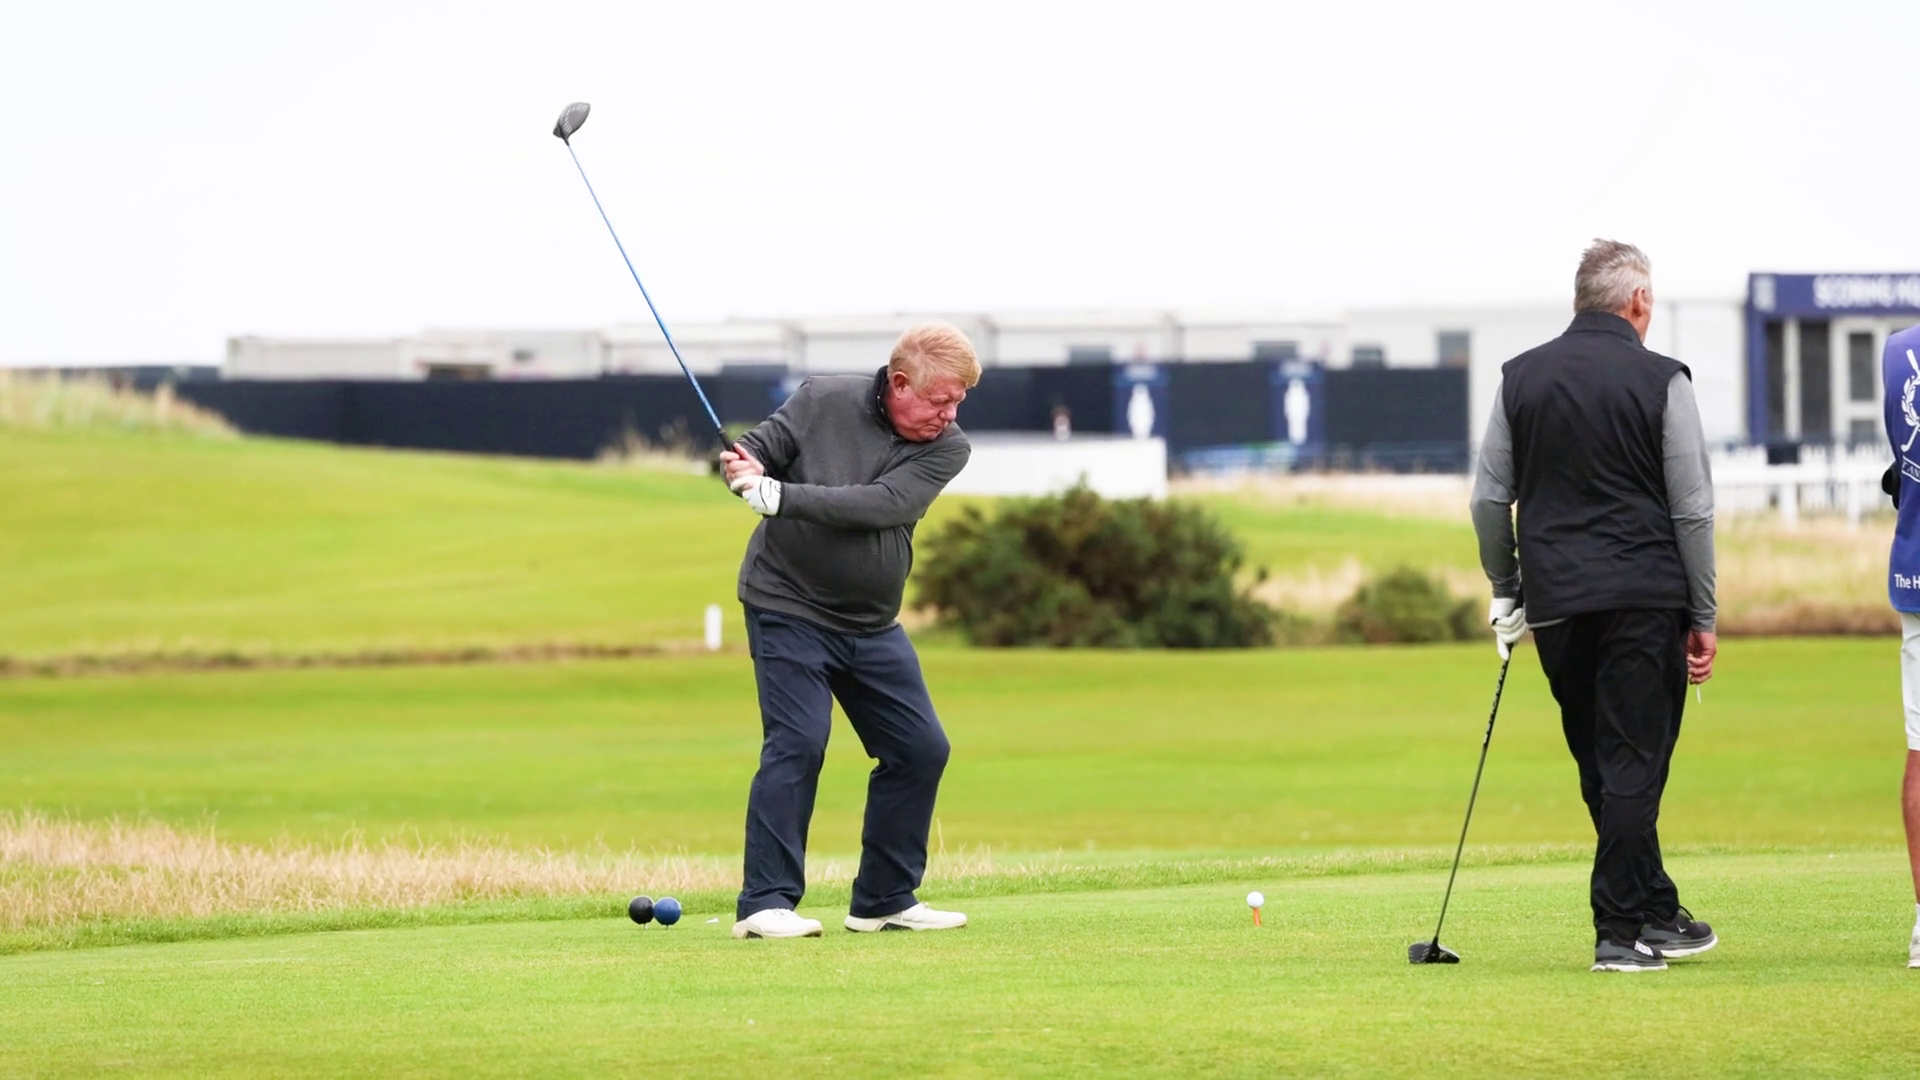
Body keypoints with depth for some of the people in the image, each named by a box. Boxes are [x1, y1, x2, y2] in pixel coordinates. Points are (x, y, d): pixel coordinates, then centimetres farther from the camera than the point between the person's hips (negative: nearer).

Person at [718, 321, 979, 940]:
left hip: (872, 625, 5)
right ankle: (764, 904, -15)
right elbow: (750, 453, -2)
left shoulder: (946, 449, -5)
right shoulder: (823, 401, -8)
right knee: (797, 743, -17)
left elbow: (880, 504, -20)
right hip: (788, 607, -5)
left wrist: (778, 496, -29)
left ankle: (884, 900, 17)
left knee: (920, 749, 4)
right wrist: (745, 468, -28)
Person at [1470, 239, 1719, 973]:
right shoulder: (1660, 381, -4)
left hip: (1556, 604, 4)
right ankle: (1620, 932, -4)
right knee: (1633, 765, -2)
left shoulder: (1521, 377, 8)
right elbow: (1692, 510, -4)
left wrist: (1506, 592, 20)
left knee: (1602, 767, 13)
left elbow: (1489, 498, 10)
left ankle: (1656, 915, 21)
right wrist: (1703, 620, 2)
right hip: (1645, 596, -4)